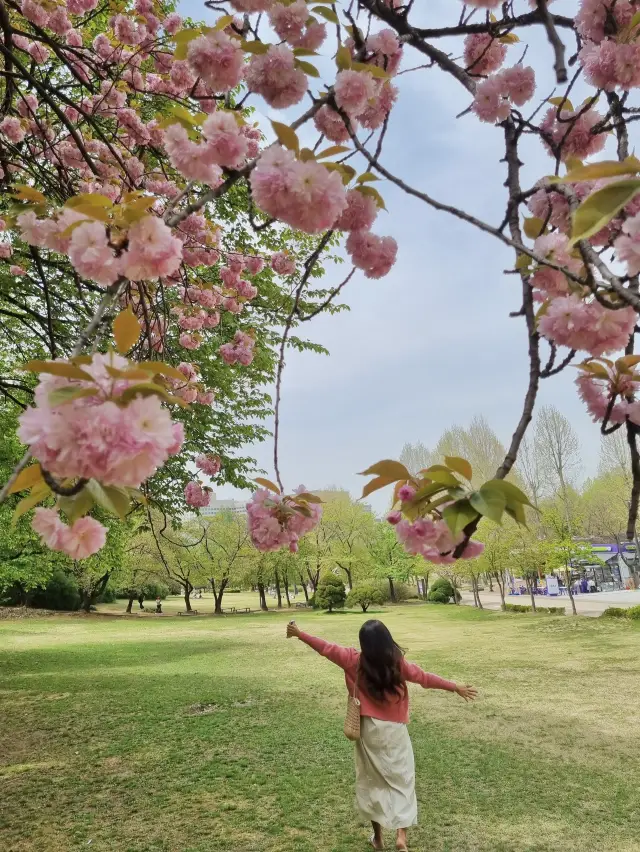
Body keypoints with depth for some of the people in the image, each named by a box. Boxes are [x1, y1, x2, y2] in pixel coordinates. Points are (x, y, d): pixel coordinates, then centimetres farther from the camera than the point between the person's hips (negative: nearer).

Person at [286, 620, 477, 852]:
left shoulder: (355, 661, -10)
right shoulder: (398, 663, -12)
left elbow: (326, 648, -4)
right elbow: (425, 678, -5)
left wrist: (299, 634, 5)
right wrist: (456, 687, 6)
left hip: (369, 729, 1)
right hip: (394, 730, -1)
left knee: (372, 780, 16)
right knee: (401, 780, 11)